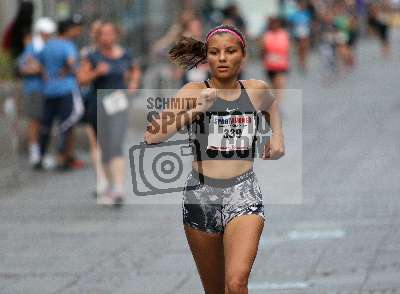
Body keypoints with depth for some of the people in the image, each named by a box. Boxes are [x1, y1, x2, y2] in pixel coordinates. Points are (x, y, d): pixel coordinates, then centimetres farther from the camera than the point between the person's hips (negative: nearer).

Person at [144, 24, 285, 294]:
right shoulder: (194, 92, -2)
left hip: (244, 194, 0)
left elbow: (272, 106, 33)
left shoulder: (256, 90, 6)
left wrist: (277, 135, 17)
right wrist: (194, 110, -20)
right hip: (201, 195, 0)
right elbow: (152, 136, -14)